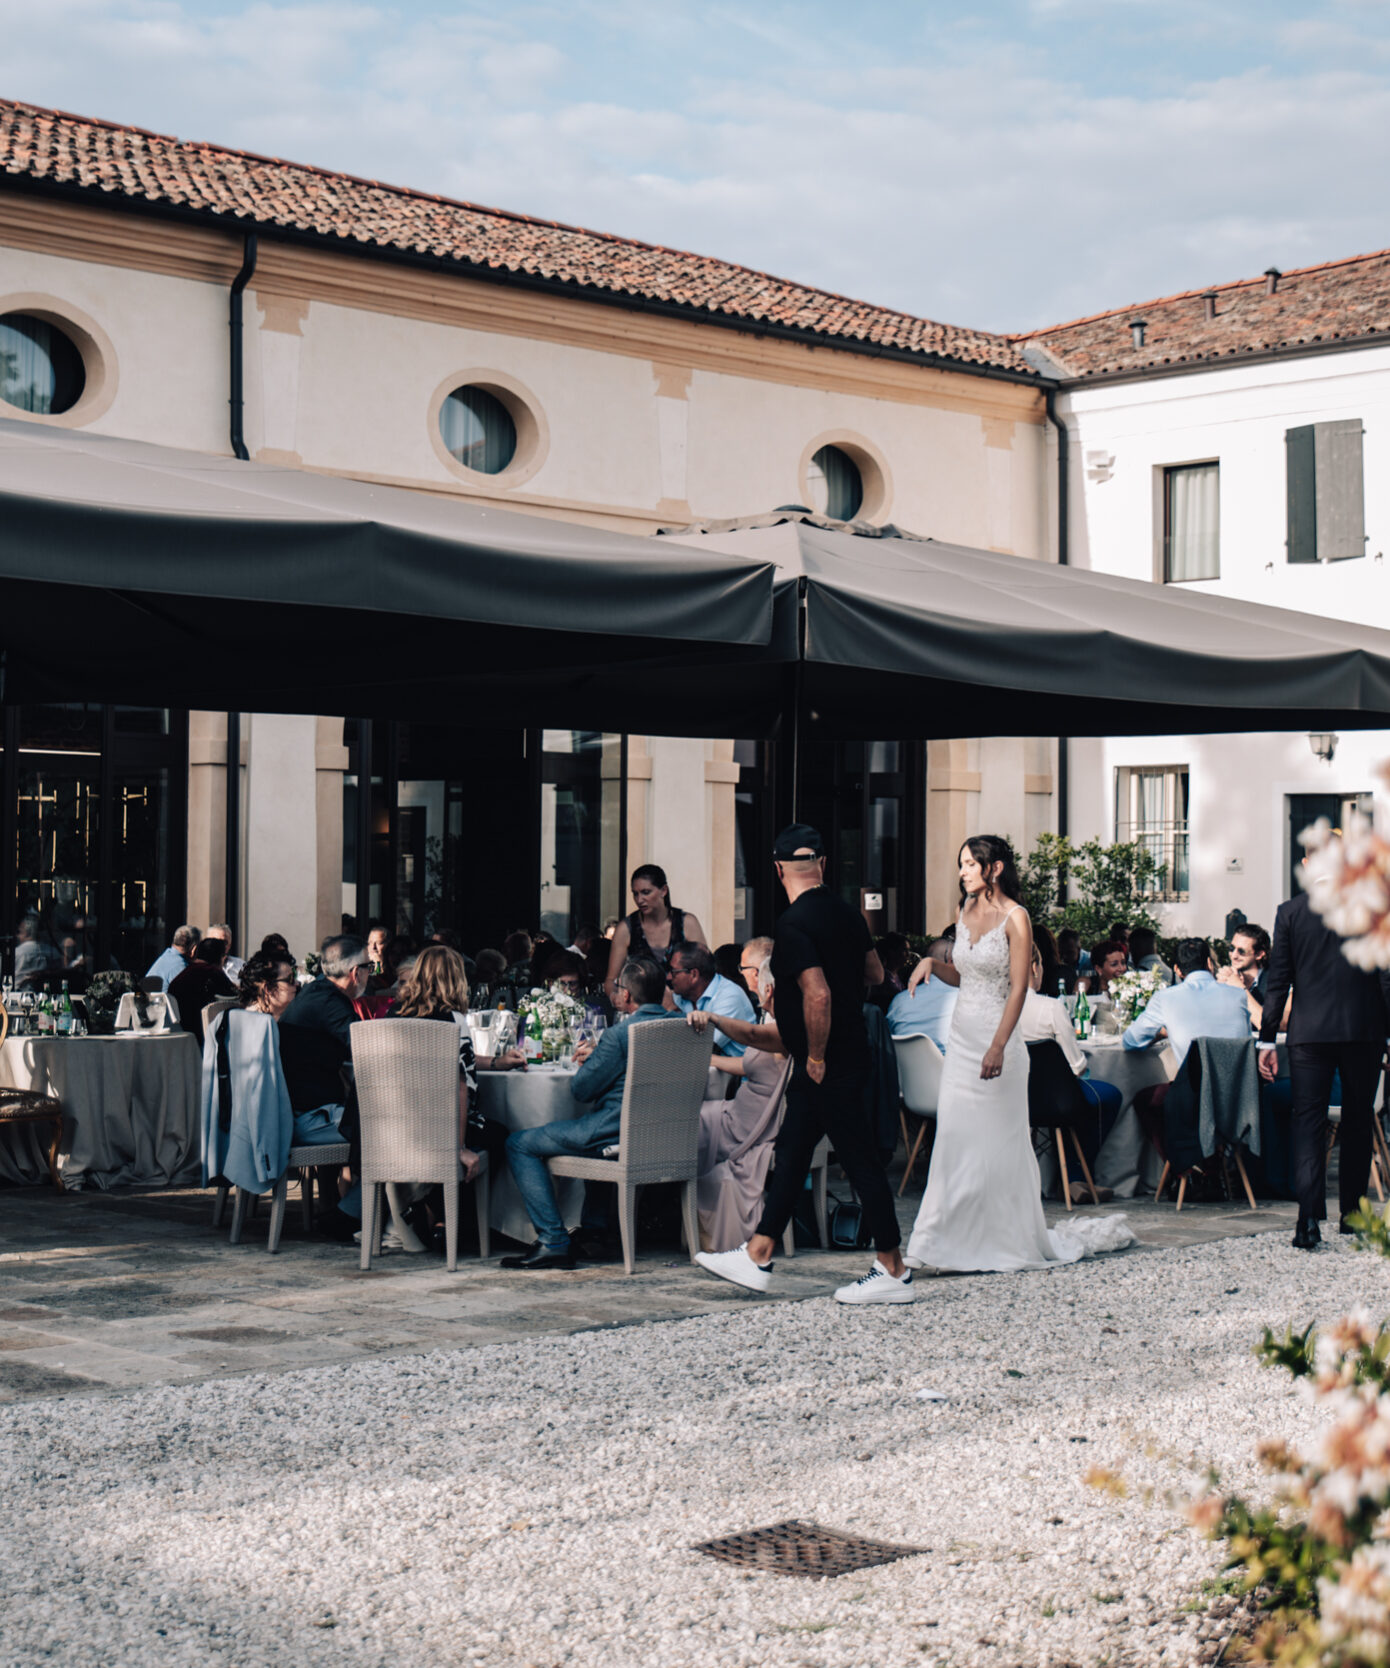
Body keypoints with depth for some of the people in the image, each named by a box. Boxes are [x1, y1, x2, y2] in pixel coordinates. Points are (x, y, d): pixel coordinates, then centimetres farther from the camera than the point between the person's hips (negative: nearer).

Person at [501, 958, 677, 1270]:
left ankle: (553, 1241, -5)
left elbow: (581, 1090, -12)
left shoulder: (619, 1035, -20)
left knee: (519, 1144, 3)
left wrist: (589, 1059, 7)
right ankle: (594, 1225, 41)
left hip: (618, 1134, -9)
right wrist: (597, 1055, 18)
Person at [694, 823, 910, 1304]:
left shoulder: (793, 923, -20)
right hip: (851, 1050, 9)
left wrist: (816, 1058, -17)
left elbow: (818, 995, -28)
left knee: (859, 1159, -3)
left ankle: (894, 1274, 4)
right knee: (791, 1152, 14)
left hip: (827, 1066, -9)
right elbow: (875, 974, 17)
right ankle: (756, 1260, 20)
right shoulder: (847, 913, 5)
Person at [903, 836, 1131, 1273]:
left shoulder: (1014, 917, -10)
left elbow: (1018, 989, -14)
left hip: (997, 1035, -6)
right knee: (956, 1137, 3)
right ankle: (958, 1241, 8)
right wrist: (931, 963, -2)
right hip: (961, 1036, 6)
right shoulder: (967, 911, 11)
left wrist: (998, 1047, -22)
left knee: (996, 1141, 0)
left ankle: (1010, 1242, 10)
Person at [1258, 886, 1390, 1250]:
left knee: (1307, 1122, 0)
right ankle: (1352, 1214, 20)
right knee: (1358, 1123, 13)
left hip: (1309, 1032, 0)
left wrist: (1267, 1040, 4)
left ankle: (1309, 1219, -14)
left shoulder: (1289, 912, -1)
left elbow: (1278, 981, 0)